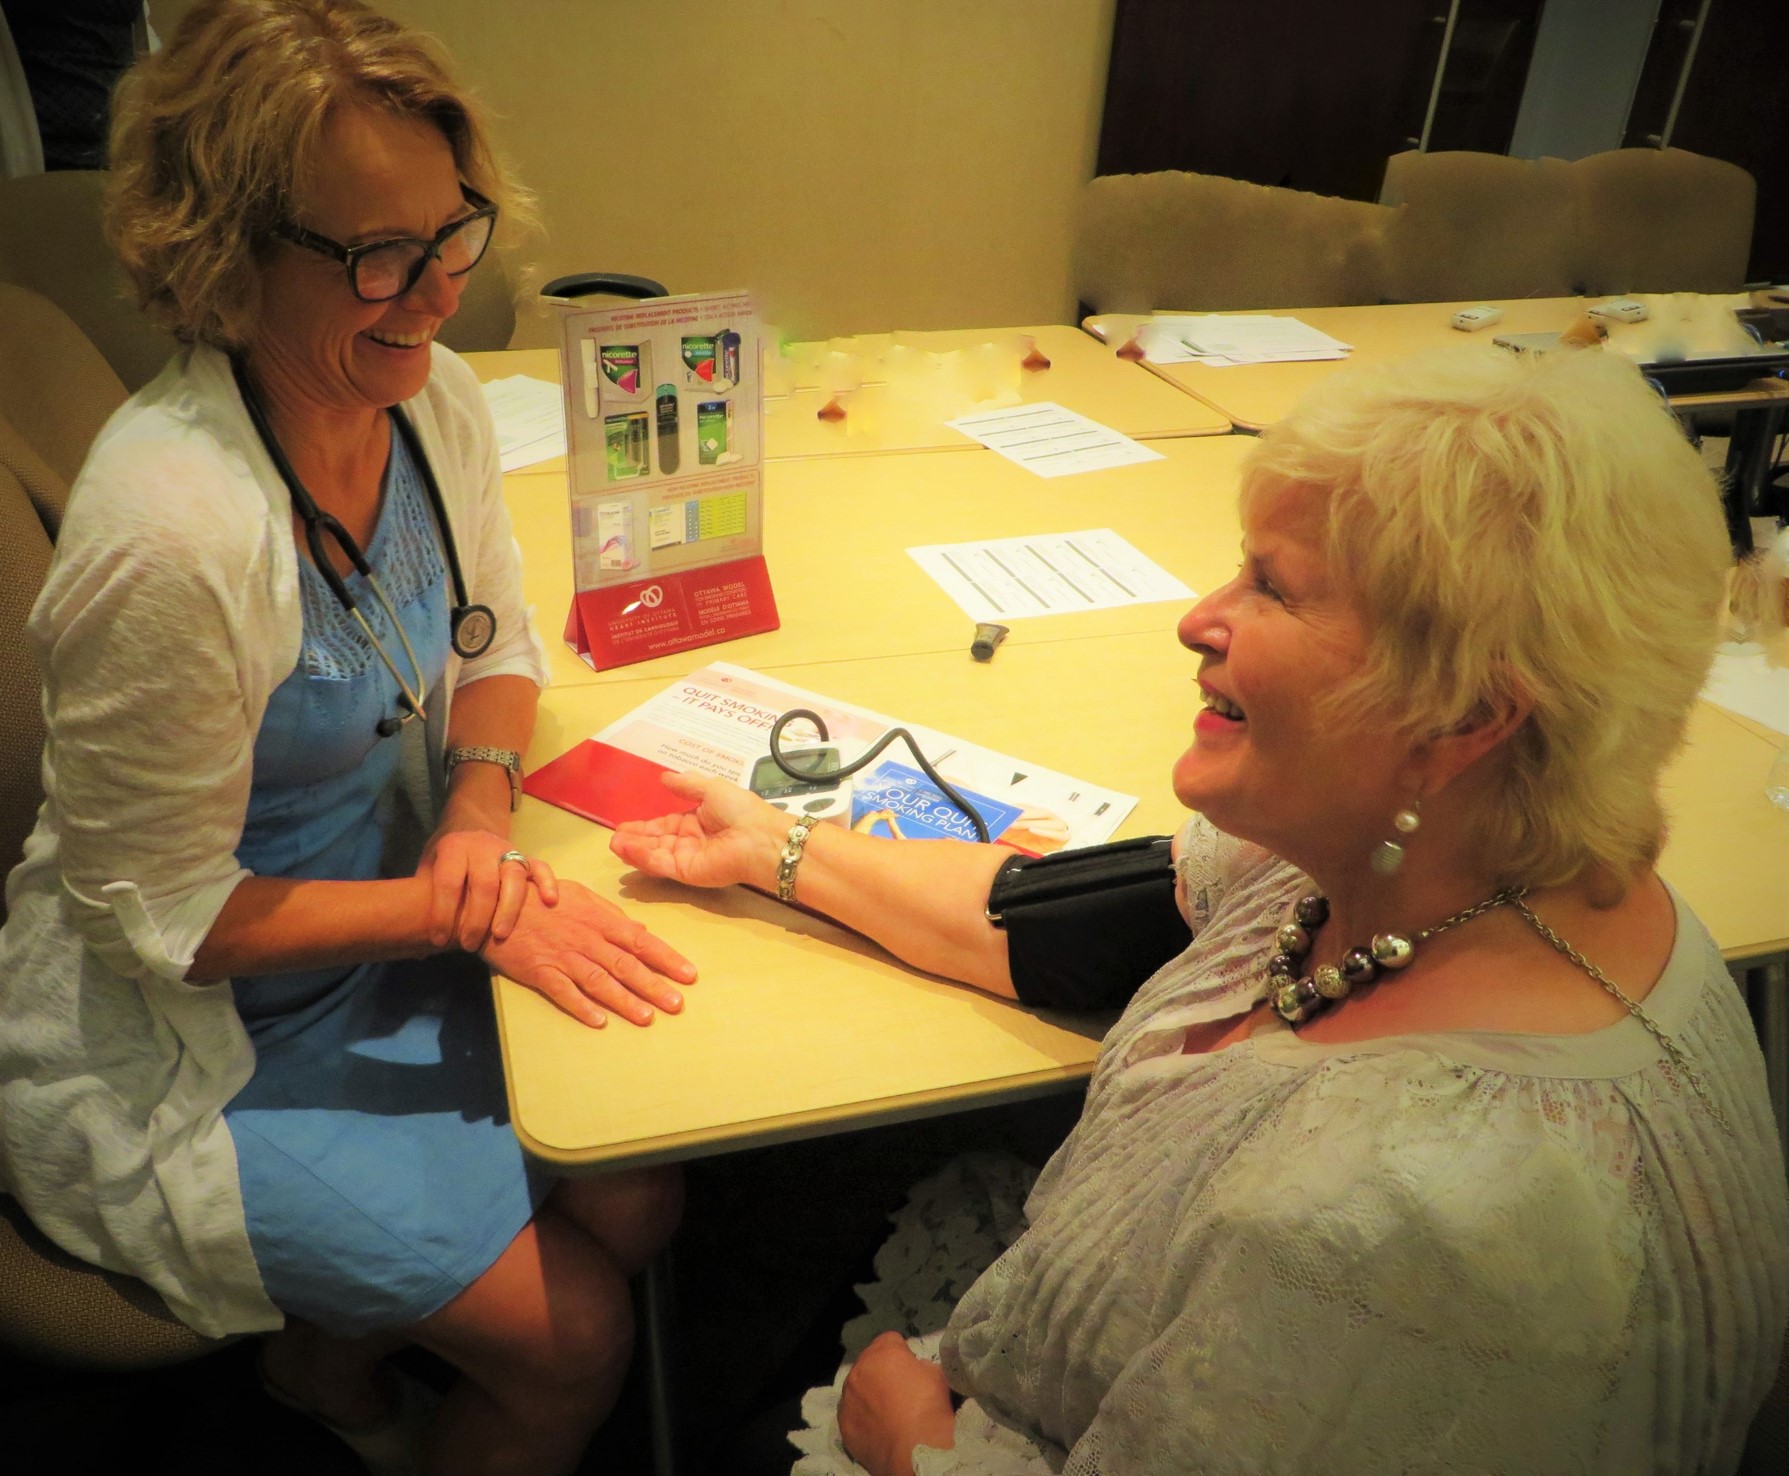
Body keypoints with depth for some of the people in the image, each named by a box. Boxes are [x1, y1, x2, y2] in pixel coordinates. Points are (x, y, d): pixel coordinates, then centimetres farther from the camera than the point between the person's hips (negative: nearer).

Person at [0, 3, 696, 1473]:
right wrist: (463, 915, -22)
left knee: (638, 1200, 3)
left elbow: (493, 641, 6)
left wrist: (480, 802, -13)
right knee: (576, 1337, -4)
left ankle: (331, 1351, 30)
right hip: (181, 1037, -6)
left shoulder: (437, 402, -11)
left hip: (386, 927, 7)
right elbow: (159, 917, -22)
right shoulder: (169, 533, -33)